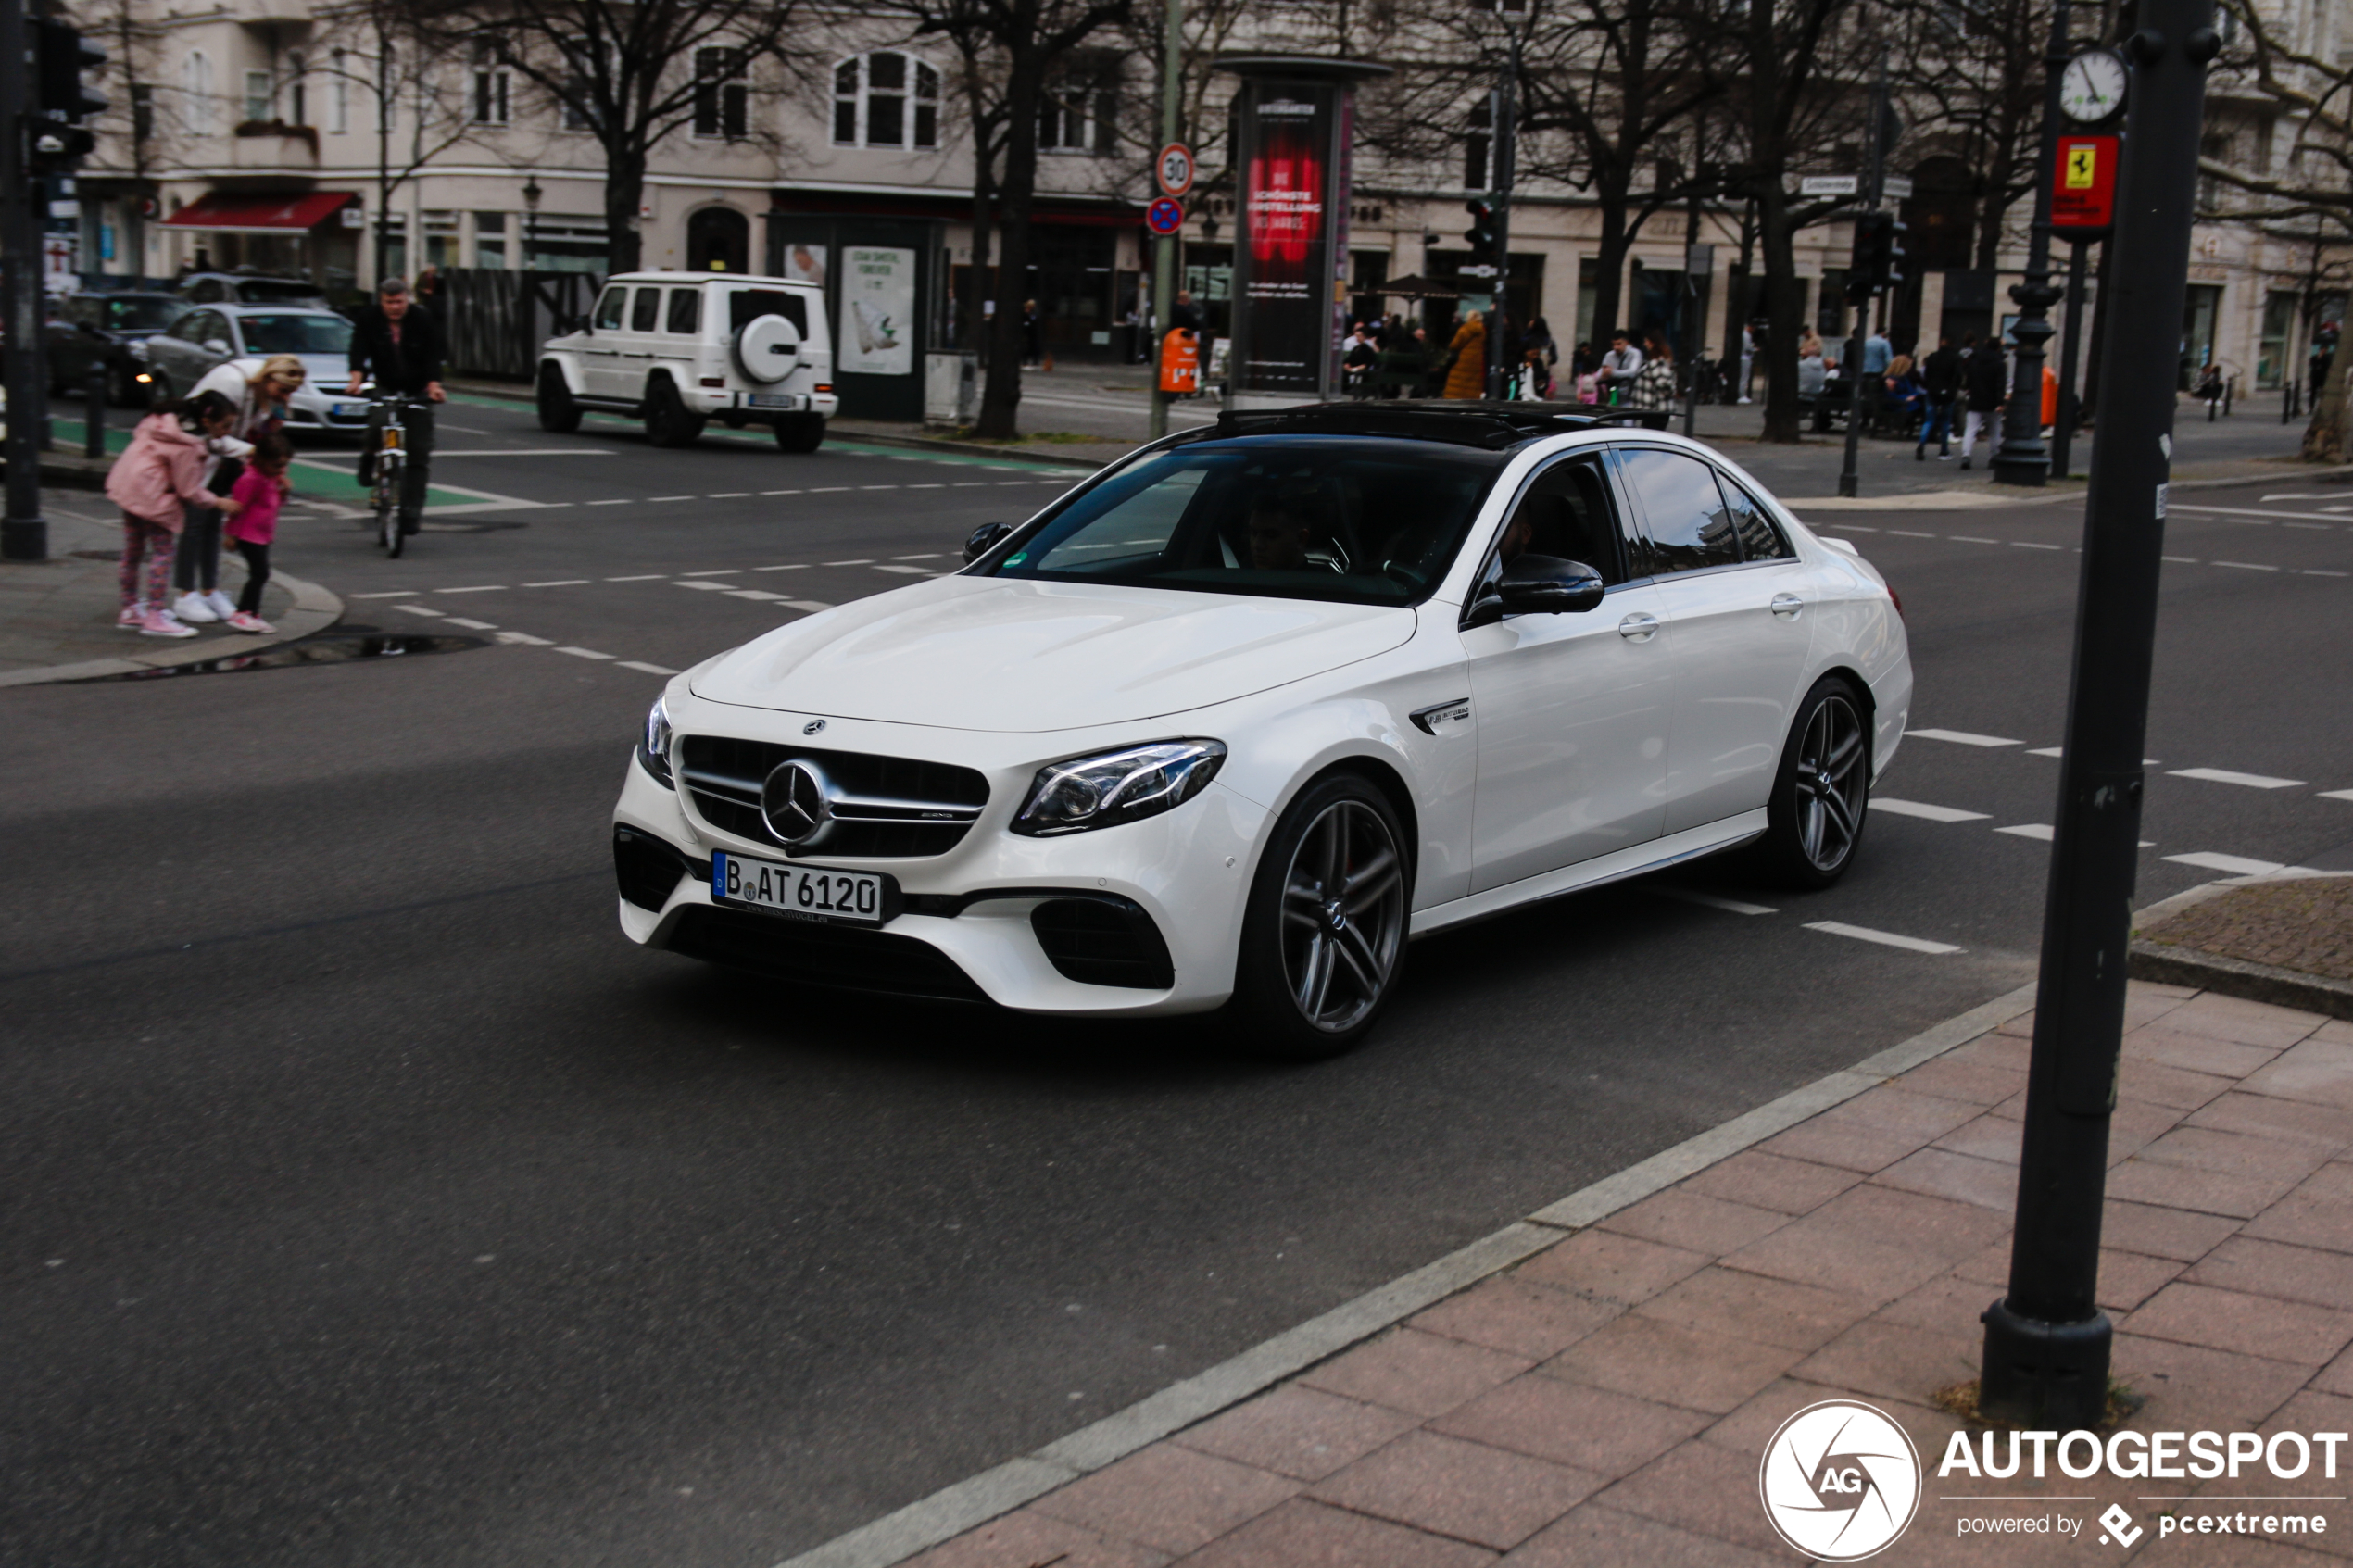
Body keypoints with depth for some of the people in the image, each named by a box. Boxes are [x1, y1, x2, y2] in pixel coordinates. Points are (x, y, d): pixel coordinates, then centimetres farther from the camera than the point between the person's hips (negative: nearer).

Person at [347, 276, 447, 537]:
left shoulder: (424, 320, -8)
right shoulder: (368, 320, -5)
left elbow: (433, 356, -16)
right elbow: (359, 351, -17)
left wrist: (433, 385, -33)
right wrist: (356, 379, -36)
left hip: (418, 391, 0)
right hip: (385, 388, 0)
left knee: (419, 452, -6)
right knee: (377, 425, -31)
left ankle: (411, 512, -3)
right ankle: (369, 461, 3)